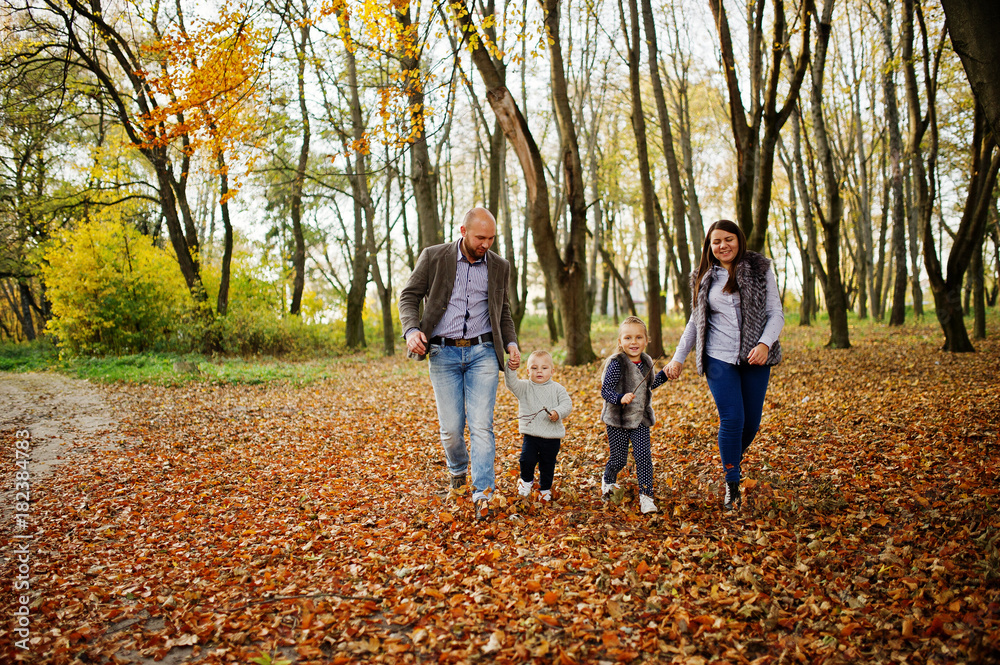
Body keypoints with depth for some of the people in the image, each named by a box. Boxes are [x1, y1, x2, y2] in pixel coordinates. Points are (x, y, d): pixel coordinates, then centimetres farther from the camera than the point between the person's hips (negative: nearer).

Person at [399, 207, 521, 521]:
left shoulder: (499, 266, 8)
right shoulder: (433, 257, 0)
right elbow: (409, 295, 3)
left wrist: (511, 343, 4)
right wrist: (411, 330, -15)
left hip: (482, 353, 1)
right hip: (443, 354, -1)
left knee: (481, 424, -9)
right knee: (451, 427, 2)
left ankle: (483, 493, -5)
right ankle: (457, 468, 33)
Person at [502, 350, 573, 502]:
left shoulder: (557, 389, 3)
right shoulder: (524, 387, 3)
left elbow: (567, 404, -5)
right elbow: (511, 383, -13)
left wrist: (558, 413, -24)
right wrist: (510, 368, -28)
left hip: (552, 436, 1)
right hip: (530, 435, -1)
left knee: (547, 464, 10)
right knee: (527, 459, -14)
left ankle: (545, 489, 33)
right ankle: (527, 480, 17)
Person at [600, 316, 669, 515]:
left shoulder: (646, 362, 4)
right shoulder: (616, 363, -16)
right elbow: (605, 390, -18)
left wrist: (664, 374, 13)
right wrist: (620, 398, -34)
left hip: (641, 419, 4)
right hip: (618, 420, -4)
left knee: (644, 456, -6)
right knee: (618, 459, 5)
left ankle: (646, 496, 5)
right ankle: (608, 481, 37)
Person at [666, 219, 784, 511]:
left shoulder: (760, 270, 3)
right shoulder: (704, 278, 9)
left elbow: (776, 313, 1)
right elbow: (695, 322, 16)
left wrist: (765, 343, -16)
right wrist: (678, 357, 10)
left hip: (754, 357, 0)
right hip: (719, 358, 0)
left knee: (751, 422, 6)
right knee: (732, 420, -9)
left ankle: (735, 457, 38)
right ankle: (732, 486, 5)